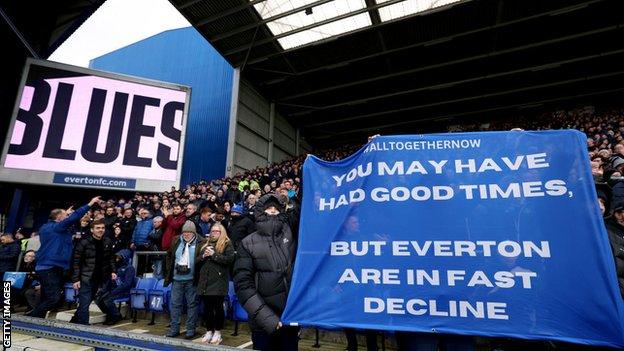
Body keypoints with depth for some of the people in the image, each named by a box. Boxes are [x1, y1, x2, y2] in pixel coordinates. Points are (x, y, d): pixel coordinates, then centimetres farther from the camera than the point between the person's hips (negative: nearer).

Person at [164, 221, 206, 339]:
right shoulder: (176, 241, 6)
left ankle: (191, 329, 18)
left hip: (191, 280, -4)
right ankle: (174, 328, 25)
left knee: (192, 304, 6)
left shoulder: (201, 243, -8)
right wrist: (169, 271, 9)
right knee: (175, 303, 12)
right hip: (177, 278, 4)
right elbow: (169, 256, 15)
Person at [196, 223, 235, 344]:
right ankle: (209, 331, 24)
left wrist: (214, 255, -16)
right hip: (205, 280, 5)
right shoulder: (205, 245, 18)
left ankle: (217, 332, 14)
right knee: (207, 307, 10)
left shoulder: (227, 244, 0)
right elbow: (197, 260, 19)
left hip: (218, 281, -5)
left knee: (218, 306, 2)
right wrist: (203, 256, -3)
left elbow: (230, 259, -14)